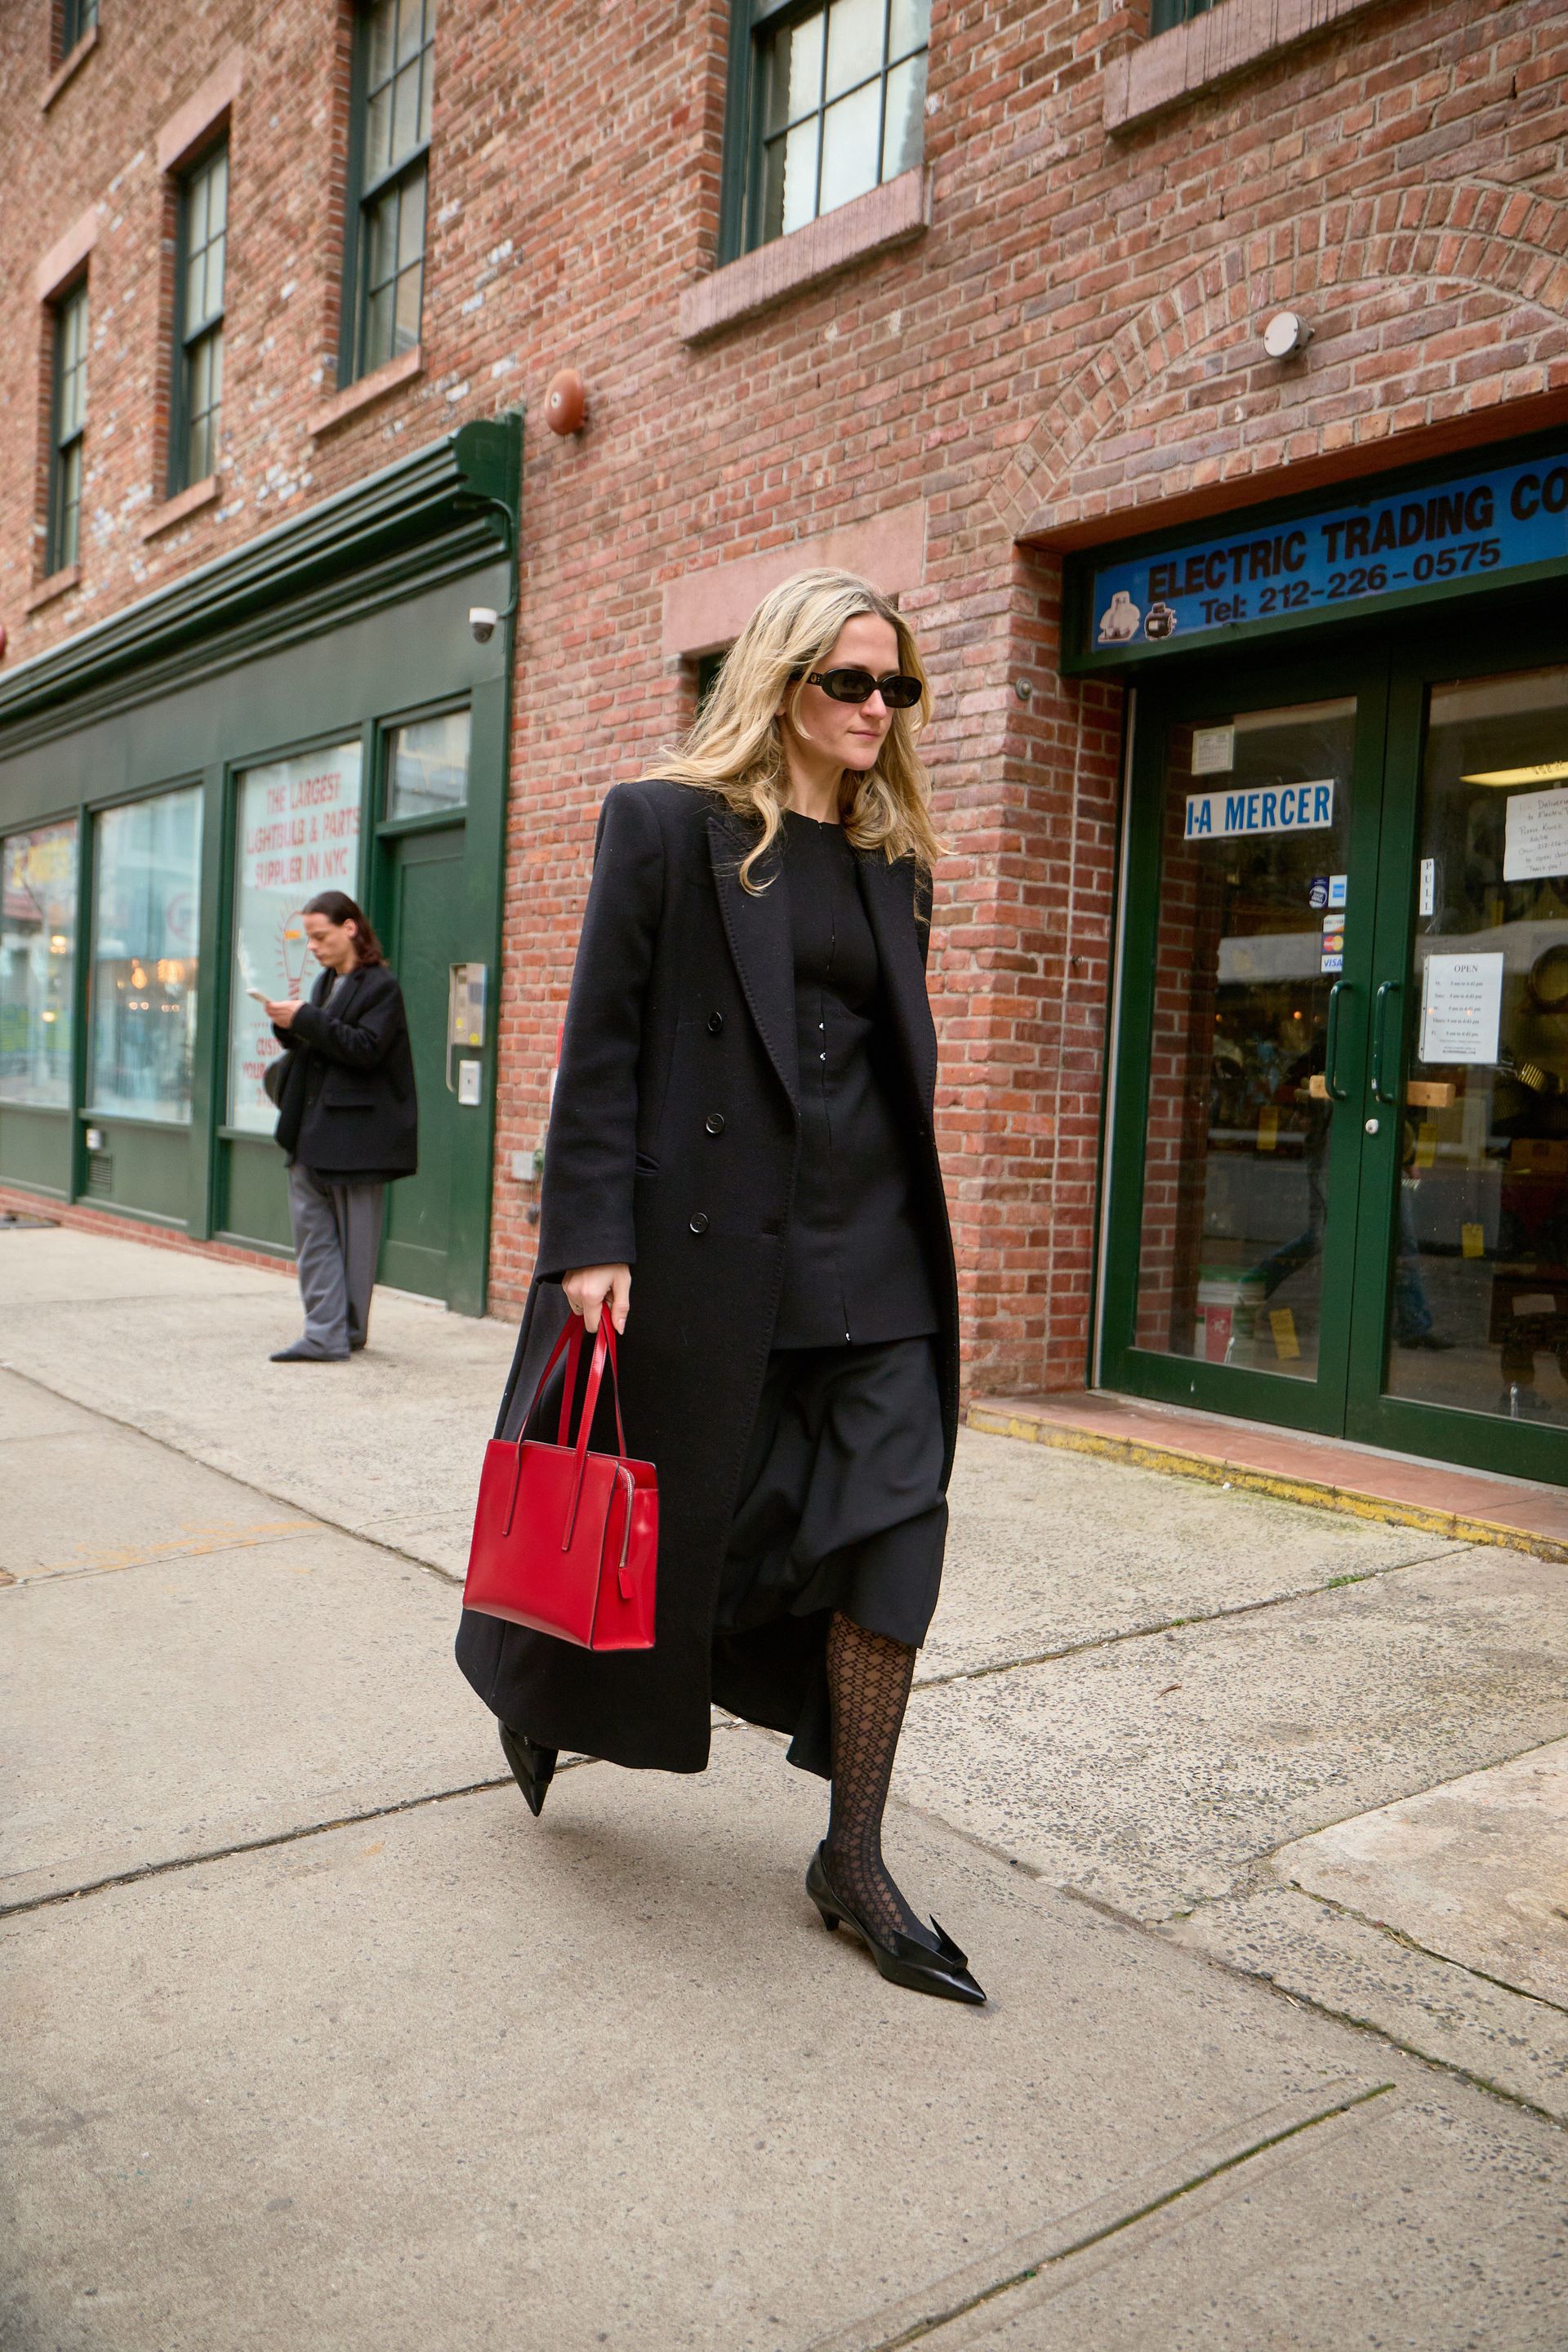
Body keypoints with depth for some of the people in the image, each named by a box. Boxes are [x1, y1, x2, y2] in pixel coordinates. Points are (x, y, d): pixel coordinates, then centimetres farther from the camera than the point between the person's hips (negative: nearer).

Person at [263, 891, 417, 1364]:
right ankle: (324, 1335, 7)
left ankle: (349, 1332, 9)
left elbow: (365, 1048, -19)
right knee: (313, 1232, 5)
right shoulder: (326, 983, 17)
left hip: (355, 1135, -8)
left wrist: (304, 1020, -19)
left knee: (355, 1236, 2)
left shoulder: (381, 986, -7)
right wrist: (288, 1028, 2)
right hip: (312, 1134, 8)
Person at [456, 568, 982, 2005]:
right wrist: (592, 1239, -13)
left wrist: (903, 1232, 16)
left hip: (873, 1253, 5)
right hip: (705, 1237, -4)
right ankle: (542, 1693, 42)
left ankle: (855, 1858, 13)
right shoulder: (668, 825, -1)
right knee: (670, 1508, 10)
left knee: (894, 1532, -1)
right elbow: (602, 1042, -7)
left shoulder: (895, 862, 15)